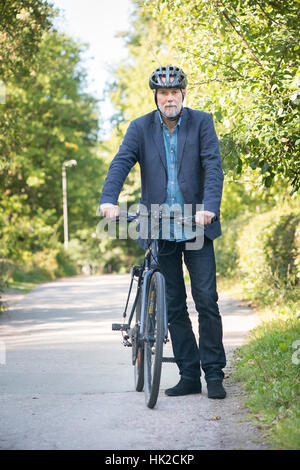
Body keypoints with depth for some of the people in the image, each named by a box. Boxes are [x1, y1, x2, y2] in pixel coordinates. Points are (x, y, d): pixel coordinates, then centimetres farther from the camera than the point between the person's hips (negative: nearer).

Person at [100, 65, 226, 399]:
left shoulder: (201, 123, 1)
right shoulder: (140, 128, 4)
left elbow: (213, 165, -9)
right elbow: (121, 162, -9)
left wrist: (209, 206, -26)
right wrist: (108, 200, -27)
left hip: (196, 225, -1)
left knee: (206, 300, -4)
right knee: (173, 305, 6)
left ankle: (214, 374, 6)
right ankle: (189, 376, 14)